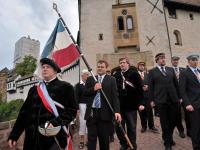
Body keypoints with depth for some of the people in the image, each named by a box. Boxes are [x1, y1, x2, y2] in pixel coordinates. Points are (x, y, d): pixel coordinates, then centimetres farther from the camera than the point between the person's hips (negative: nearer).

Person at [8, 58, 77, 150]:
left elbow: (72, 110, -8)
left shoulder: (65, 87, -2)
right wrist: (14, 135, 9)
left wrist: (55, 123, -21)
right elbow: (24, 111, 11)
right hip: (32, 138, 5)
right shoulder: (34, 89, 13)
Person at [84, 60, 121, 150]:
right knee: (91, 137, 9)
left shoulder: (111, 80, 1)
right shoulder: (90, 79, 10)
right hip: (92, 112, 2)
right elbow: (85, 93, 4)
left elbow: (115, 96, -7)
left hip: (105, 112, -2)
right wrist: (93, 89, -15)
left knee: (104, 138, 12)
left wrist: (117, 111, -16)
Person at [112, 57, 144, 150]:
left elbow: (140, 89, -6)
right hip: (118, 105, 3)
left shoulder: (134, 73, -3)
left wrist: (140, 103, -11)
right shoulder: (116, 74, 4)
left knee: (131, 127, 10)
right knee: (118, 127, 10)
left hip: (131, 105, -2)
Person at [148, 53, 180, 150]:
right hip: (161, 100, -3)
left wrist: (179, 97, 9)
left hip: (173, 99, 4)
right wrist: (151, 100, -5)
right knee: (164, 122, 6)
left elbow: (176, 84, 12)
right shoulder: (152, 72, 2)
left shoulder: (171, 70, 13)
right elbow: (150, 87, -1)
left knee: (174, 120, 11)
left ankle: (168, 137, 37)